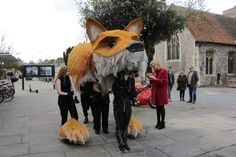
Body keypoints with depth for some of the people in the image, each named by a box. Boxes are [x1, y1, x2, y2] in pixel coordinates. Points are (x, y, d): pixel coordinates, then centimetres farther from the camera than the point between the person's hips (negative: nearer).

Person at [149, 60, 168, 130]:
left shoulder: (164, 71, -8)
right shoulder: (154, 72, 12)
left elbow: (164, 81, -15)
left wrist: (155, 79, -19)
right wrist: (151, 79, -4)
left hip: (161, 92, -6)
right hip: (155, 92, 6)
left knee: (161, 107, 1)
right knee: (157, 107, 12)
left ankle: (162, 123, 11)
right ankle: (158, 122, 23)